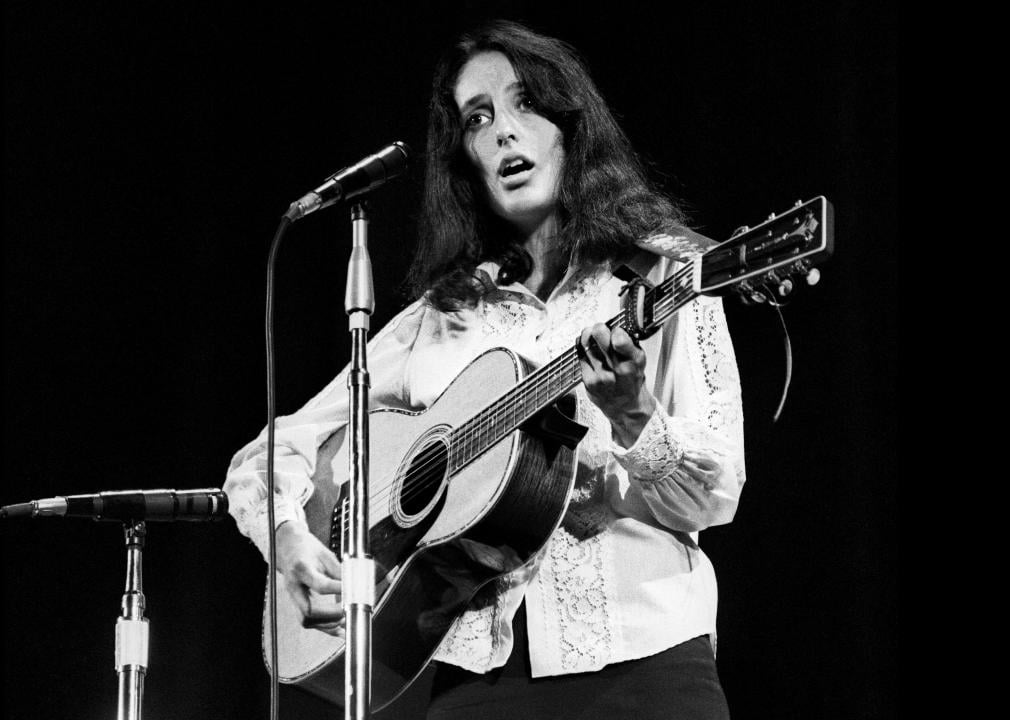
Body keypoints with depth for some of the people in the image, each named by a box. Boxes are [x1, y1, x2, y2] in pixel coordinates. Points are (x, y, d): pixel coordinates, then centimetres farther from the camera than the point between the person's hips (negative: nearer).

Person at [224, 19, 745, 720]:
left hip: (635, 659, -2)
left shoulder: (665, 275, 6)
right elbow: (268, 454, 16)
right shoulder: (437, 319, 13)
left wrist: (634, 418, -19)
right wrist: (290, 536, -4)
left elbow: (716, 497, -1)